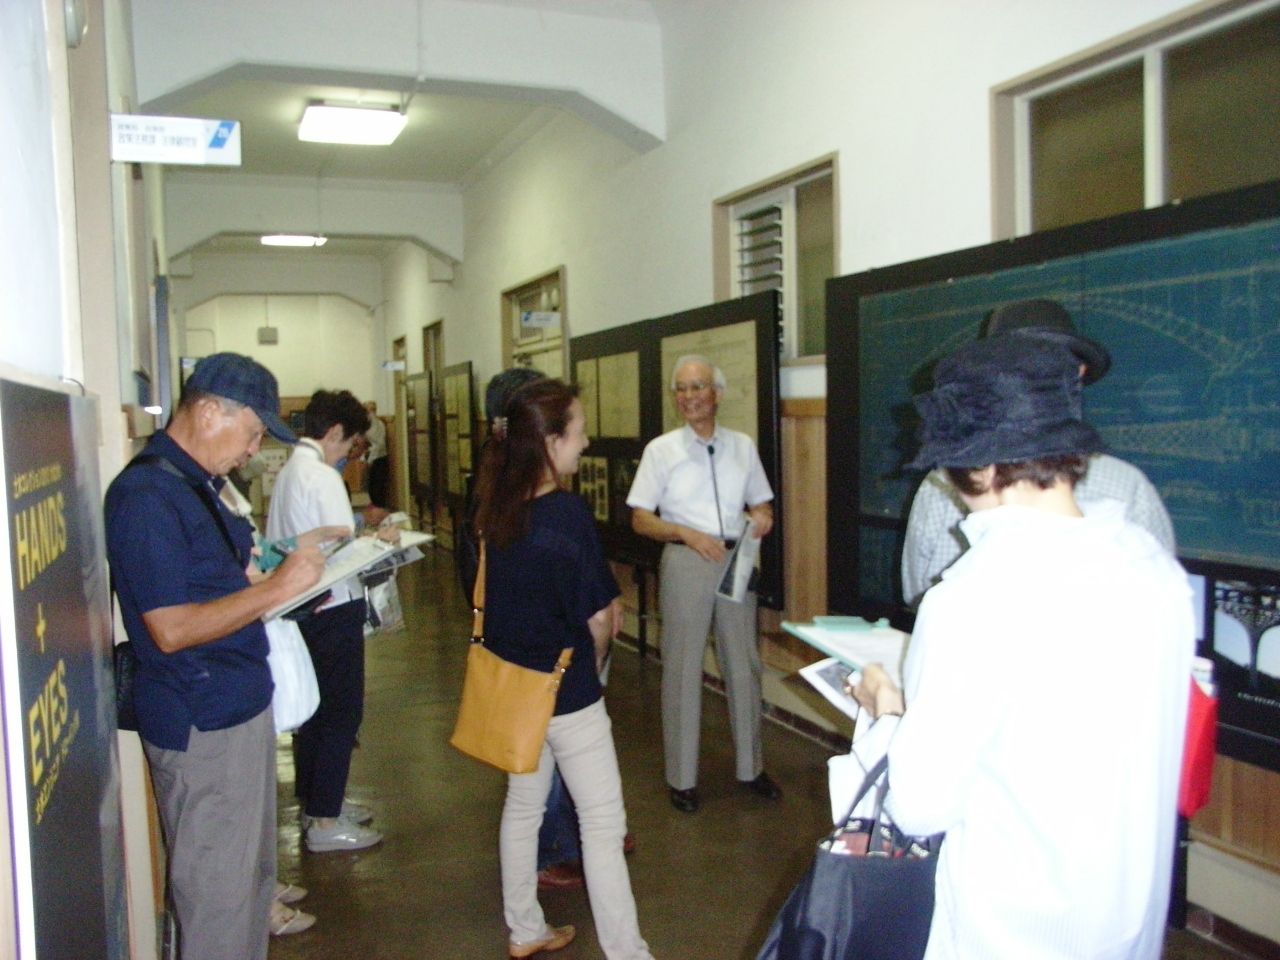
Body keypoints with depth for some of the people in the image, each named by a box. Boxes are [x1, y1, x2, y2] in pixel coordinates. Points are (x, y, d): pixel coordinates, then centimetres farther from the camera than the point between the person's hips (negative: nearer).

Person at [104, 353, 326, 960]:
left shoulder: (195, 485, 12)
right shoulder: (146, 495, -20)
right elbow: (170, 629, -24)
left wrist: (293, 570, 6)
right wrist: (274, 588, -23)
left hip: (240, 706, 10)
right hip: (200, 725, -10)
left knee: (252, 875, 21)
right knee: (218, 890, 3)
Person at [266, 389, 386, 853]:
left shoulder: (288, 472, 9)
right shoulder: (324, 477, -18)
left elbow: (299, 538, 12)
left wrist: (362, 532, 14)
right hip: (334, 609, -9)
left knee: (313, 709, 20)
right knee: (341, 713, 1)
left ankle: (317, 800, 34)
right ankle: (324, 822, 9)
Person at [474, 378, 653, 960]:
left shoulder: (496, 505, -2)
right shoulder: (566, 512, -22)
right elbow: (598, 616, -17)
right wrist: (591, 662, 3)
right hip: (565, 688, -7)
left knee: (523, 803, 21)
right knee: (603, 822, 3)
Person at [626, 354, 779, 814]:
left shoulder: (742, 445, 7)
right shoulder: (661, 449, -1)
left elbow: (762, 504, 14)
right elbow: (640, 519, -3)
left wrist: (762, 517, -10)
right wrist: (688, 534, -19)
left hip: (736, 561, 3)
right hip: (685, 562, -3)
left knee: (744, 666, 11)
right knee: (682, 669, 3)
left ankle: (750, 766, 28)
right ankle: (682, 777, 17)